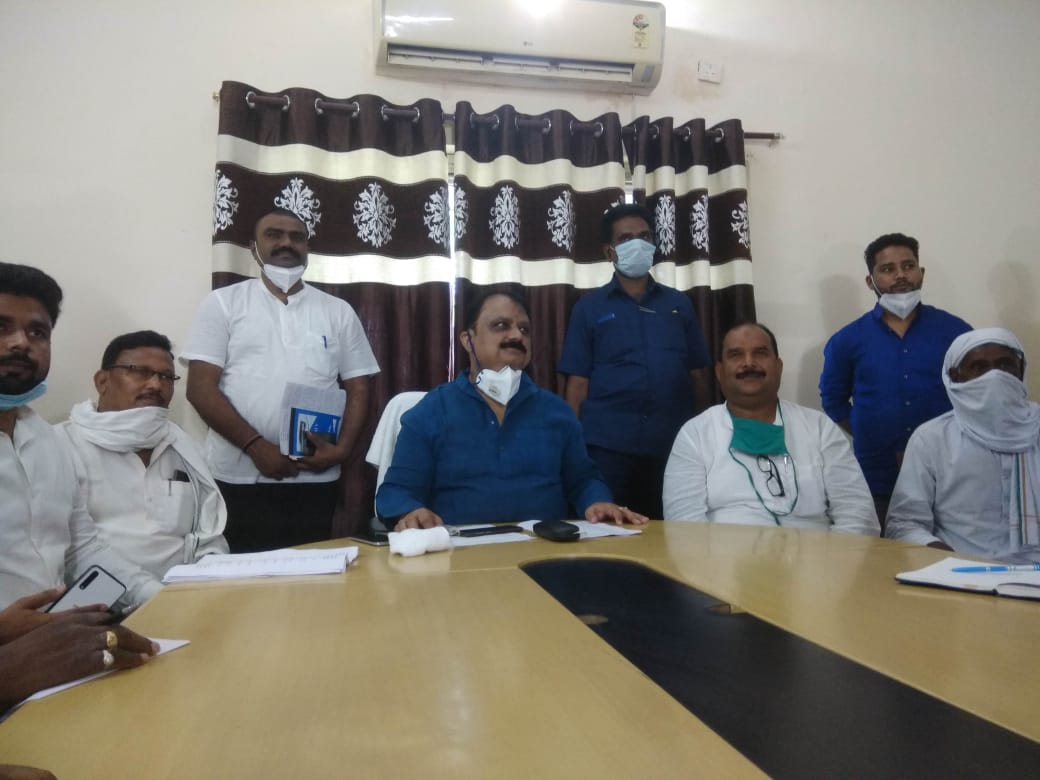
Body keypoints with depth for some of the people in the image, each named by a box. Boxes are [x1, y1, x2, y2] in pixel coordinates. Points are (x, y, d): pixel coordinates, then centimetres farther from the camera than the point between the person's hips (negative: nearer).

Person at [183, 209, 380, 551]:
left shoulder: (338, 311, 10)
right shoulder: (223, 303, 4)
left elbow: (358, 388, 8)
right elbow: (201, 388, -3)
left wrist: (342, 448, -9)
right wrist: (255, 446, -13)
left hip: (314, 479, 2)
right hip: (237, 478, -1)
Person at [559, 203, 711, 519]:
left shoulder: (679, 304, 12)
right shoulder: (589, 308, 5)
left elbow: (698, 376, 13)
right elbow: (578, 384, 1)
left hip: (674, 446, 3)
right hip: (608, 446, -2)